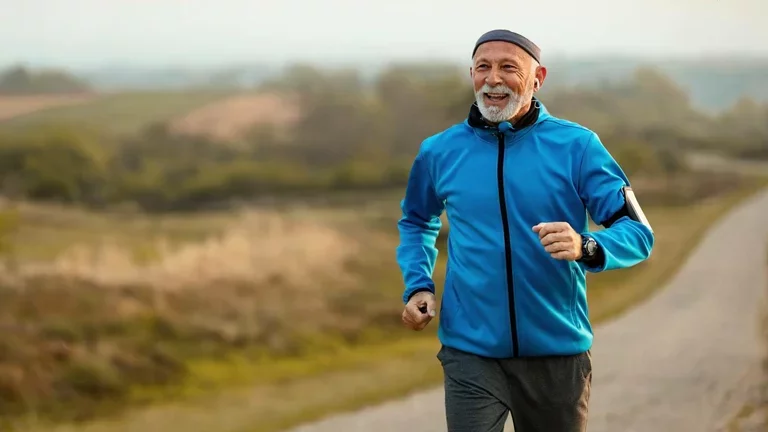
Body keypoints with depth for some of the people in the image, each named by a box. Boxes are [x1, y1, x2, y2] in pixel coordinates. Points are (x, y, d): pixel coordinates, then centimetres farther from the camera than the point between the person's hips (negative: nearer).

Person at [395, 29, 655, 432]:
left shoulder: (577, 146, -5)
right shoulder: (439, 151, 2)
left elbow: (637, 232, -8)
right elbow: (416, 222, 22)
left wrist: (586, 247, -28)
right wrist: (417, 287, 5)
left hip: (558, 353, 0)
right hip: (471, 353, 0)